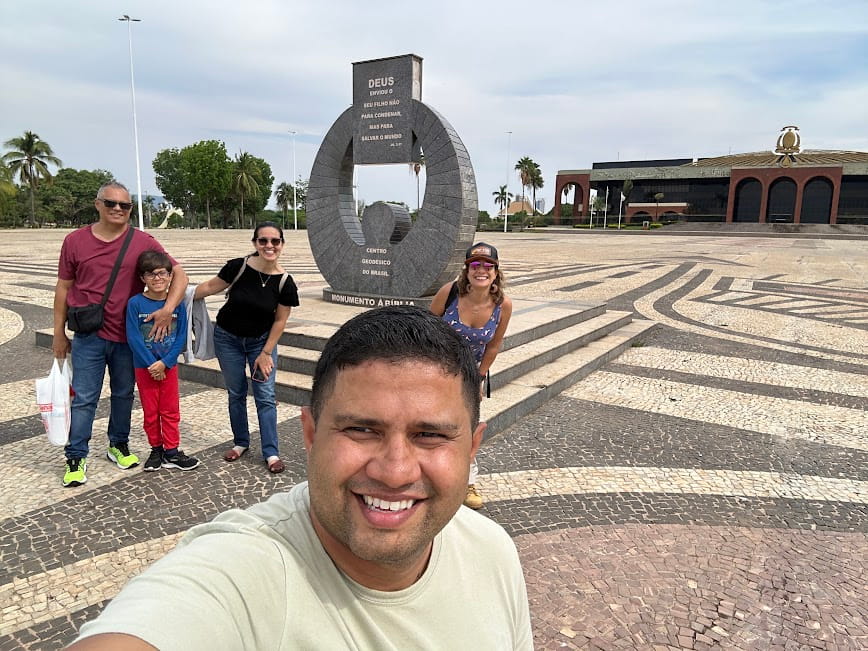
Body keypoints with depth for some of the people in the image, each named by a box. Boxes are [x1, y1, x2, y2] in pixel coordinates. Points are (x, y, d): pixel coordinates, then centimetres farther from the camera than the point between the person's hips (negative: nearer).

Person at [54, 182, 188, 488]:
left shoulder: (143, 242, -3)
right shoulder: (75, 241, 0)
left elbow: (178, 274, -4)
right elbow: (63, 287, 6)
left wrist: (168, 308, -20)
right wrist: (59, 333, 7)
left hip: (128, 335, 1)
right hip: (89, 336, -1)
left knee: (124, 394, 15)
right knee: (84, 398, 1)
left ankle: (118, 445, 33)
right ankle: (76, 457, 14)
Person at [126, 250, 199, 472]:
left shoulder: (178, 304, -6)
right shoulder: (135, 303, -11)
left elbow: (181, 337, -6)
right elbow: (133, 337, -13)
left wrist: (164, 362, -15)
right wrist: (152, 365, -15)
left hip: (169, 367, 1)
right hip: (145, 368, -1)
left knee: (170, 411, 9)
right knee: (150, 412, 11)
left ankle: (171, 452, 19)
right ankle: (156, 450, 26)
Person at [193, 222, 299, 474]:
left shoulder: (285, 282, -17)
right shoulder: (238, 267, -20)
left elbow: (280, 320, -8)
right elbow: (210, 286, -5)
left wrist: (266, 353, -7)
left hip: (261, 340, 0)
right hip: (228, 339, 1)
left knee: (265, 396, -2)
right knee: (236, 393, 11)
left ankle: (271, 452, 6)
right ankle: (240, 442, 29)